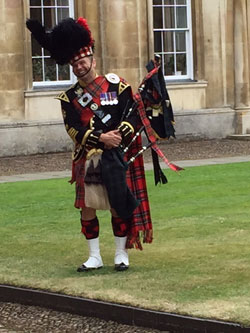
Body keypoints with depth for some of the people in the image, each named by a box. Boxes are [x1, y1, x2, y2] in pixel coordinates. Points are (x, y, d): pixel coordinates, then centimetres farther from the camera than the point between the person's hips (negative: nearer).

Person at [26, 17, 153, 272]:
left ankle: (121, 254, 16)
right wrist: (101, 139, -19)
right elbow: (74, 130, -7)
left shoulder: (115, 84, 1)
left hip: (117, 156, -1)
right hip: (88, 159, 2)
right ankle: (94, 256, 14)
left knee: (119, 205, 3)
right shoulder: (69, 97, 4)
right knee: (87, 206, 2)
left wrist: (119, 134, -18)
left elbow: (133, 112, -3)